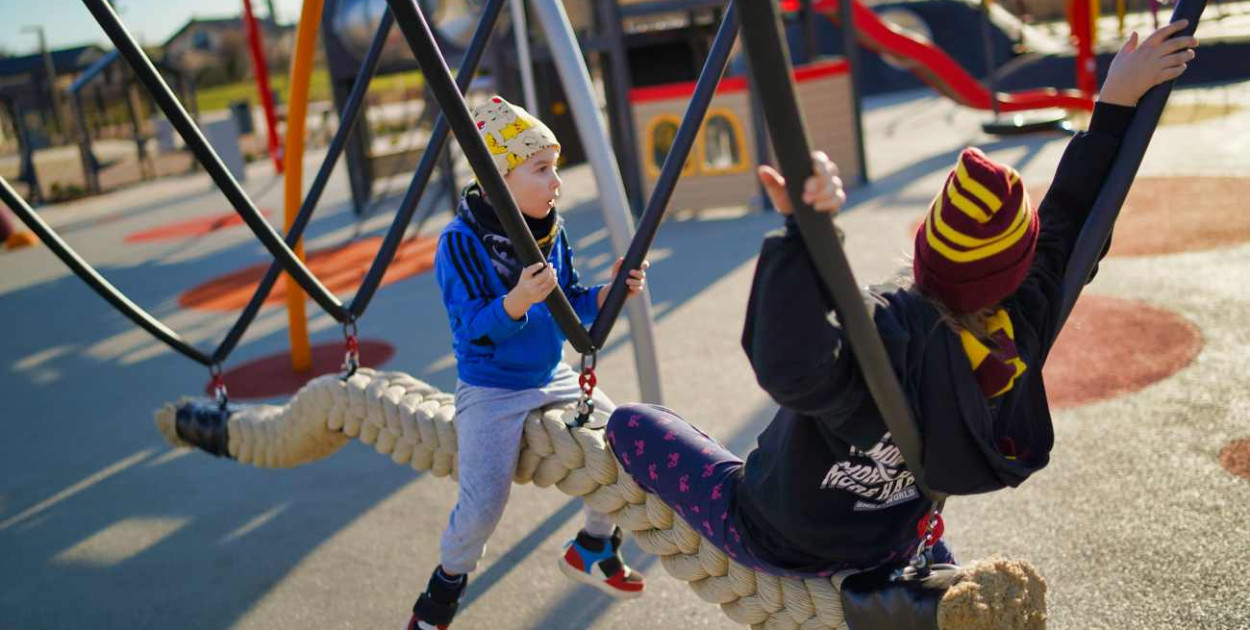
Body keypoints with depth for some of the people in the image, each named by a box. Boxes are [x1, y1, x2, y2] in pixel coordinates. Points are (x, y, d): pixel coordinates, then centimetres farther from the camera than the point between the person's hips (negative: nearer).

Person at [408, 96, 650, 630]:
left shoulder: (552, 232, 0)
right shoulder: (461, 241, -19)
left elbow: (570, 306, 6)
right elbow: (470, 328, -23)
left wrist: (608, 293, -13)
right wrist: (517, 301, -40)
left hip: (554, 379, 7)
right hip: (491, 392, -6)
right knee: (482, 507, -17)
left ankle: (592, 549, 29)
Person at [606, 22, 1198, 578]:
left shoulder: (884, 332, -39)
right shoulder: (1026, 324, -20)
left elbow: (791, 364, -60)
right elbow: (1067, 218, -6)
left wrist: (803, 231, -66)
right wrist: (1116, 103, -1)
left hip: (774, 539, -5)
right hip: (889, 548, 6)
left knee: (632, 423, 11)